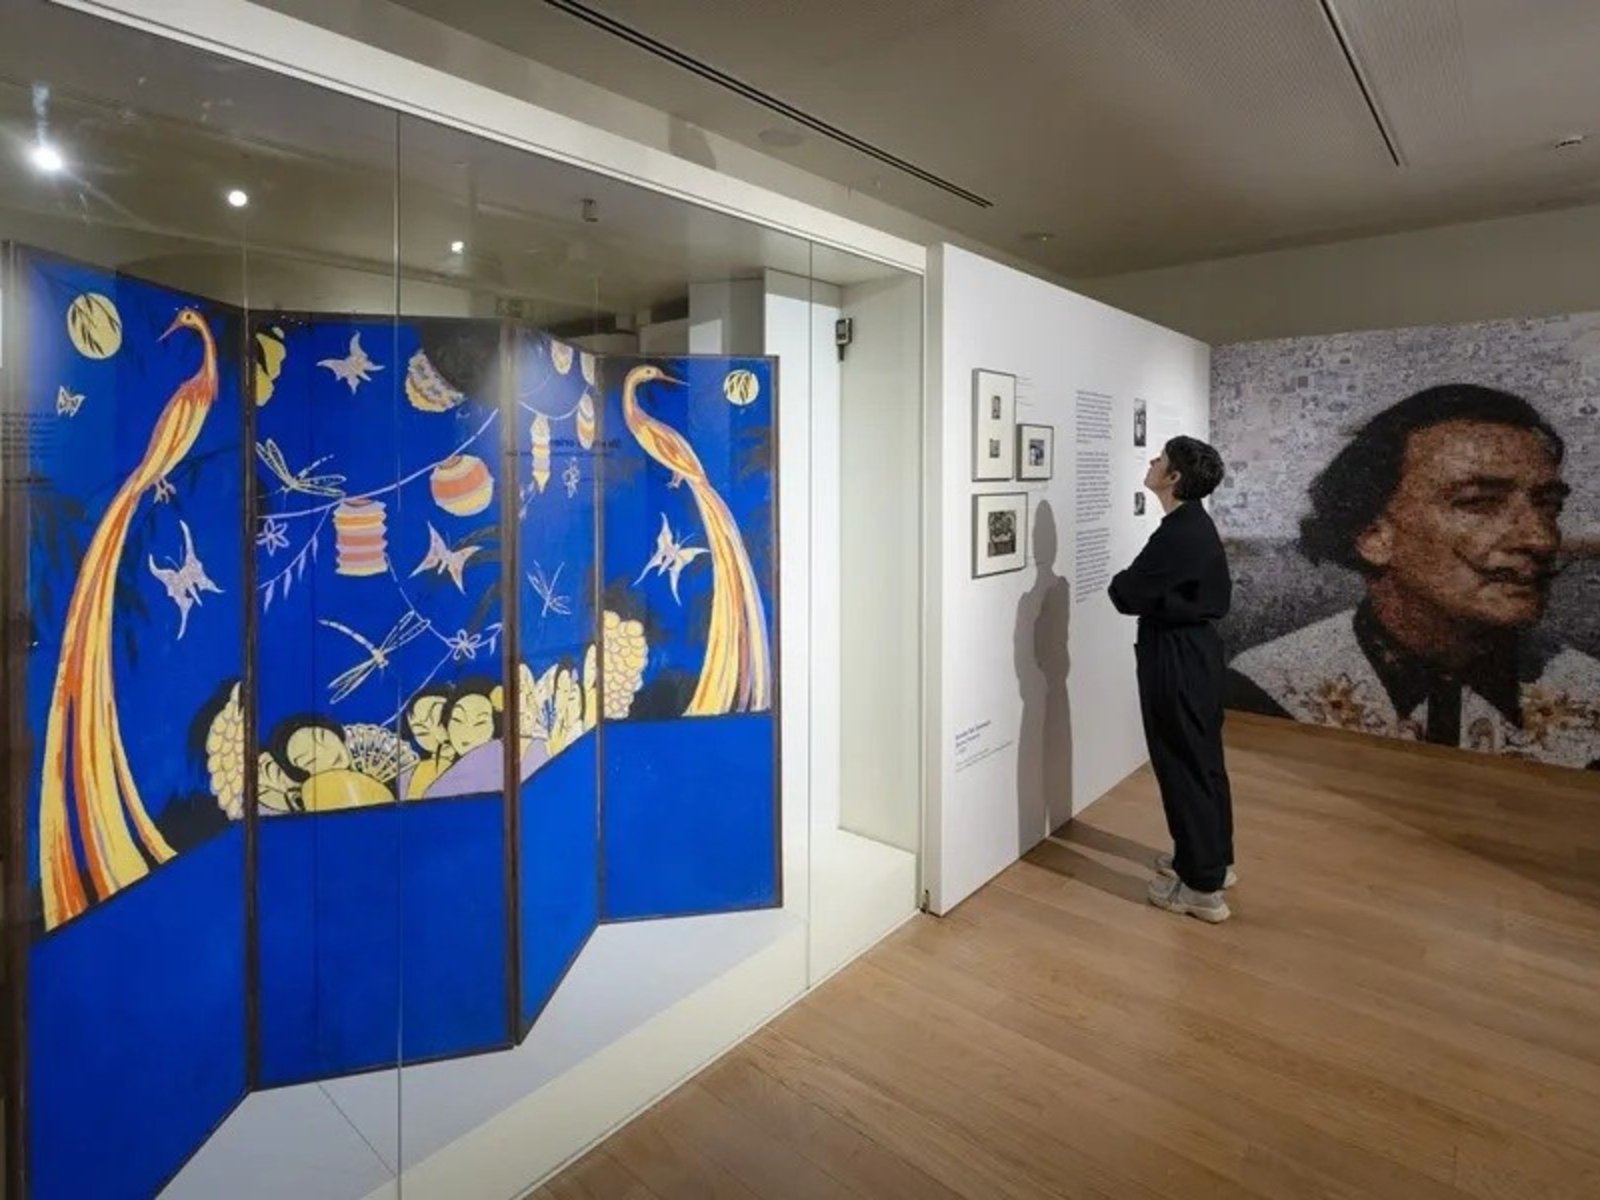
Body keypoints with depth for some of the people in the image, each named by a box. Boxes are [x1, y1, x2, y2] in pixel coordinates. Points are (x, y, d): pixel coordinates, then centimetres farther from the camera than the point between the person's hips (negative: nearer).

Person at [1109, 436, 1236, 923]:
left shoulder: (1179, 535, -23)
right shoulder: (1195, 524, 9)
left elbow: (1126, 595, -19)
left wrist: (1123, 582, 1)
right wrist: (1143, 588, -1)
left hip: (1176, 657, -10)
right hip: (1196, 648, 10)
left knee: (1183, 765, -1)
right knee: (1203, 759, 19)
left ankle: (1202, 886, 11)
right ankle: (1213, 859, 35)